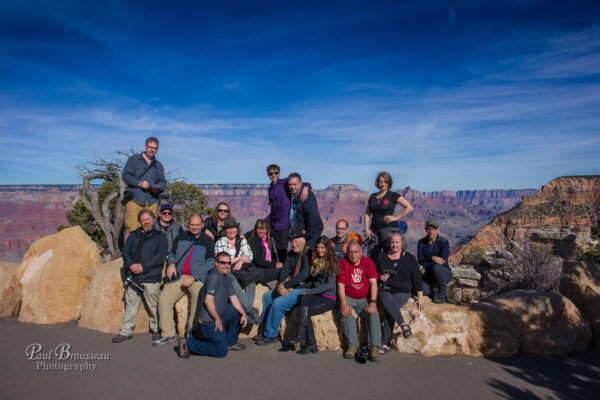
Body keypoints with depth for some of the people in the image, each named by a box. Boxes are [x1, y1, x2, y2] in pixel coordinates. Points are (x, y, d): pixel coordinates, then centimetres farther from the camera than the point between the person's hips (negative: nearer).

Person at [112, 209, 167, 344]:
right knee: (131, 304, 7)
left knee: (154, 305, -1)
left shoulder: (160, 236, 7)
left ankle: (156, 330, 13)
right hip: (133, 276, 4)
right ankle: (125, 331, 18)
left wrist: (144, 267, -13)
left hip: (151, 277, -4)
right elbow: (125, 251, 10)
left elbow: (161, 255, -5)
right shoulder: (133, 235, 19)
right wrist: (131, 265, -9)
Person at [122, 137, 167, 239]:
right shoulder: (134, 159, 11)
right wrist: (139, 183, -15)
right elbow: (125, 175, 1)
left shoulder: (159, 165, 23)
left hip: (152, 201, 3)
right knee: (131, 230, -12)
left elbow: (163, 182, 17)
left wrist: (157, 188, -6)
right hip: (134, 200, -3)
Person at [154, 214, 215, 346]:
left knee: (198, 296, -32)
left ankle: (192, 330, -17)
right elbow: (172, 253, 25)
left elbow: (210, 262, -2)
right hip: (178, 277, 4)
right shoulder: (181, 237, 17)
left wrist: (193, 277, -13)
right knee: (163, 299, -14)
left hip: (197, 278, -4)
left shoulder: (207, 240, 7)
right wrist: (171, 264, 0)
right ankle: (167, 334, -2)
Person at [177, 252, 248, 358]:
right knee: (221, 351, -5)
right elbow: (208, 300, -26)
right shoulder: (214, 276, -19)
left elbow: (233, 298, 14)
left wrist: (243, 314, 4)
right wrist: (217, 319, -18)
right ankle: (188, 344, 2)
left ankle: (230, 342, 23)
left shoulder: (226, 278, 12)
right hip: (209, 320, -9)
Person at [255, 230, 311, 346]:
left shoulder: (308, 254, -16)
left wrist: (284, 285, -21)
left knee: (278, 303, -23)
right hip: (290, 287, 9)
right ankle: (264, 331, 16)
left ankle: (271, 335, -6)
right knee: (267, 296, 11)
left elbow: (304, 274, -25)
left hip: (303, 289, -9)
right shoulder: (291, 254, 11)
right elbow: (284, 270, 4)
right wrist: (280, 285, -16)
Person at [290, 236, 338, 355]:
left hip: (328, 298, -4)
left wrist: (309, 291, -14)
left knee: (305, 311, -28)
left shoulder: (332, 262, -3)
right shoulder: (314, 260, 17)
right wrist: (306, 291, 1)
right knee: (304, 298, -31)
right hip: (315, 295, 4)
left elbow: (330, 285, -11)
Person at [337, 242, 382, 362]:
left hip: (365, 299, 1)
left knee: (373, 313, -26)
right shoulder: (343, 263, -1)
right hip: (348, 298, 0)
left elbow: (373, 283, -9)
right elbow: (341, 285, -6)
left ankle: (375, 347, -23)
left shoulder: (368, 262, 0)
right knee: (345, 312, -30)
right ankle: (353, 344, -22)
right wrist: (343, 304, -21)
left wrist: (373, 302, -22)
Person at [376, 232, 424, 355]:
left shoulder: (409, 258, 8)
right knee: (388, 303, -35)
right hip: (385, 290, 2)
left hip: (402, 292, -2)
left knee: (389, 311, -29)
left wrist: (420, 297, 2)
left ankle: (385, 343, -25)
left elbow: (417, 278, 7)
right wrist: (380, 277, -1)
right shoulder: (382, 256, 13)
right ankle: (403, 325, -42)